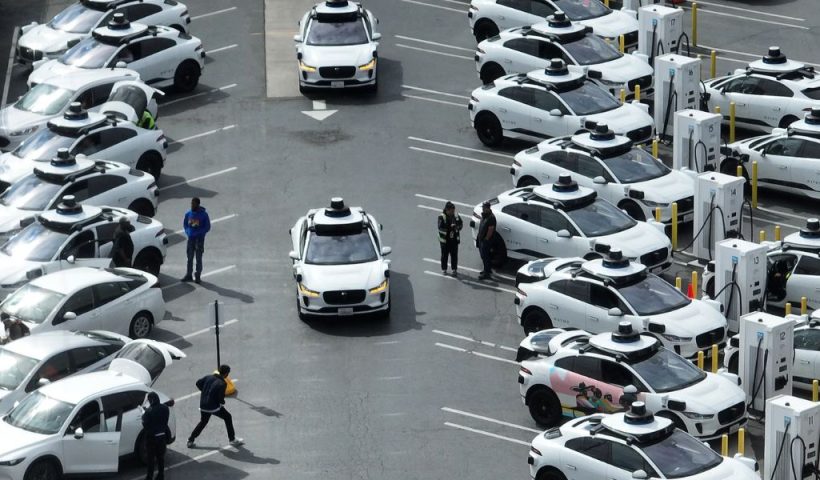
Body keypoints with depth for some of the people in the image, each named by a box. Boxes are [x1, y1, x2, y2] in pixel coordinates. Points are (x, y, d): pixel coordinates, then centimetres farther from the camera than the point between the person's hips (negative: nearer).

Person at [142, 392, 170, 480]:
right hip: (163, 435, 4)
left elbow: (145, 424, -16)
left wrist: (143, 414, -1)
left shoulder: (149, 411, -24)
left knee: (151, 457, 12)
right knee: (161, 456, 20)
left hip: (152, 437, -4)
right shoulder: (165, 408, -9)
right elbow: (165, 420, 3)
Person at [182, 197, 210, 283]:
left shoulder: (203, 215, -9)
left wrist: (198, 233, -15)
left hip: (199, 239, -4)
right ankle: (188, 275, 18)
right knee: (190, 258, 9)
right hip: (190, 238, 4)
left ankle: (197, 276, 9)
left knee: (198, 258, 2)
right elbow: (185, 224, 16)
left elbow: (207, 227, -4)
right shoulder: (188, 214, 3)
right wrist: (188, 232, -3)